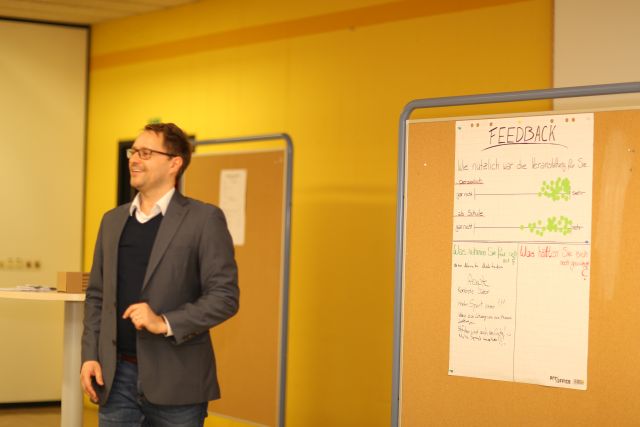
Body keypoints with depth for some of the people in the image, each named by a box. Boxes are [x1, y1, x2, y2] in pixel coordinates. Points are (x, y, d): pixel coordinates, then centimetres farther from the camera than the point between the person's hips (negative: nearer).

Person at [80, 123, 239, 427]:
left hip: (174, 380, -4)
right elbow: (97, 295, 16)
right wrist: (90, 356, 4)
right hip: (116, 377, 5)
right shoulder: (113, 220, 13)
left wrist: (165, 323, -19)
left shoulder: (204, 219, -4)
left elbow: (225, 296, -9)